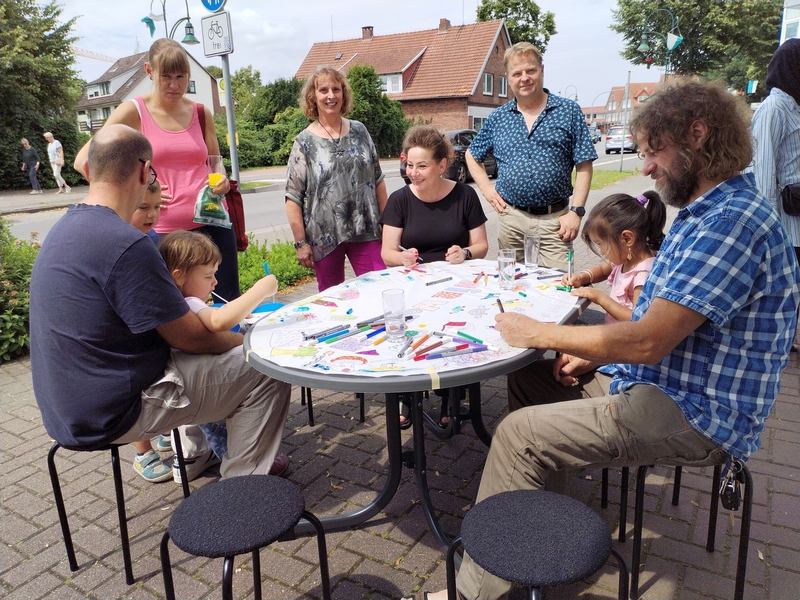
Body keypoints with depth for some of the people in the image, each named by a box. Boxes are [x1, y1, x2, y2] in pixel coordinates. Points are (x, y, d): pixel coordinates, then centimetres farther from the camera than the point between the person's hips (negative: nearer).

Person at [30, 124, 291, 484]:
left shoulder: (65, 228, 6)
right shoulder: (125, 245, -26)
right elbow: (190, 337, -18)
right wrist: (244, 342, 0)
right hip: (108, 415, -10)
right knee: (265, 370, -6)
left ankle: (195, 454, 32)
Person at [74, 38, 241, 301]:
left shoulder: (201, 114, 9)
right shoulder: (134, 112, -1)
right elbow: (84, 161, -4)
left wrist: (222, 182, -3)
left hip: (212, 223, 3)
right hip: (163, 230, -3)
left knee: (231, 302, 7)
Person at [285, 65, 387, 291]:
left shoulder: (359, 131, 8)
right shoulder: (304, 142, -2)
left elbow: (378, 180, 12)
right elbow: (293, 198, -4)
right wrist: (301, 243, -9)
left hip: (365, 231, 2)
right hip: (324, 236, -2)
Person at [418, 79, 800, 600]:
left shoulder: (732, 221, -23)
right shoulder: (711, 211, 12)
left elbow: (647, 341, -28)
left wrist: (539, 333, -17)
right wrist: (596, 354, 3)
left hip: (692, 416, -10)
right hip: (663, 382, 10)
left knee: (519, 433, -16)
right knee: (527, 380, 12)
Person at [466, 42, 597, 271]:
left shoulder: (569, 111, 2)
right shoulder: (498, 117, 9)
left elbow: (584, 166, 0)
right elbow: (472, 156, 20)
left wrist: (576, 211, -9)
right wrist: (487, 190, 6)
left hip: (555, 219, -2)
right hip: (511, 217, 3)